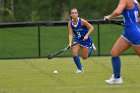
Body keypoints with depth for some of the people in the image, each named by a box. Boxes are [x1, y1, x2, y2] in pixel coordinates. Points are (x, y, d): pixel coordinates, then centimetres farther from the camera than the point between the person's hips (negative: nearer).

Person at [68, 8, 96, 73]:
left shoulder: (82, 21, -24)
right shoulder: (70, 23, -12)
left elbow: (91, 27, -16)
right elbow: (70, 34, -14)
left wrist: (87, 35, -27)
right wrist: (70, 42, -29)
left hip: (85, 39, -3)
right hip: (77, 40, 3)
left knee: (84, 57, 3)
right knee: (74, 54, -16)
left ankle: (91, 47, 32)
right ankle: (80, 69, 3)